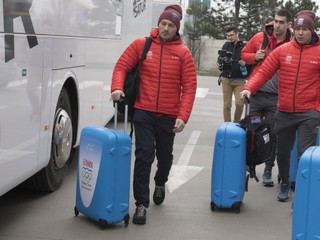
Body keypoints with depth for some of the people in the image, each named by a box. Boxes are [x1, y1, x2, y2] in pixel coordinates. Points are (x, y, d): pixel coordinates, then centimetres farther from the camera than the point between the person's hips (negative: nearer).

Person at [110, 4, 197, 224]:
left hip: (169, 116, 1)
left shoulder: (183, 53, -2)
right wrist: (117, 87, -16)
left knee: (164, 155, 17)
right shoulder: (141, 45, 0)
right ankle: (141, 204, 2)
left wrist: (183, 116, -12)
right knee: (144, 155, -7)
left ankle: (160, 183, 49)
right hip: (144, 112, -1)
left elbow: (189, 87, -4)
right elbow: (122, 66, 3)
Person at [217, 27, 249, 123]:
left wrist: (245, 63, -21)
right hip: (226, 79, 3)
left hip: (239, 80, -2)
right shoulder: (226, 45, 9)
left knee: (239, 103, -10)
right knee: (227, 105, 3)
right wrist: (222, 60, -13)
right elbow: (220, 59, 10)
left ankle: (236, 123, 12)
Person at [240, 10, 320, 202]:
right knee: (282, 152, 15)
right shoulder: (282, 50, 1)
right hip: (284, 112, 3)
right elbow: (264, 72, -3)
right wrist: (249, 88, -18)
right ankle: (285, 184, 36)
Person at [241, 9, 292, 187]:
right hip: (257, 93, 2)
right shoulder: (259, 38, 0)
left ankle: (268, 171, 17)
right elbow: (244, 54, 14)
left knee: (272, 135, 5)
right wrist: (254, 57, -8)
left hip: (277, 97, -1)